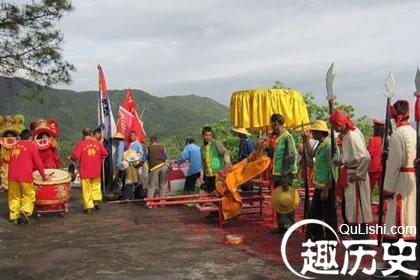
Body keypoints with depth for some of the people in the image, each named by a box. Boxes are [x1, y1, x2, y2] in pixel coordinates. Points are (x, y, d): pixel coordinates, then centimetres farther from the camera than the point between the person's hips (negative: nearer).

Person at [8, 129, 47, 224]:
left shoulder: (15, 146, 16)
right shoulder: (32, 146, 0)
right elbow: (38, 162, -2)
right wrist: (43, 175, 9)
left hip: (12, 176, 5)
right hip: (25, 176, -5)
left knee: (15, 197, 11)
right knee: (29, 196, 6)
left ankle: (15, 217, 11)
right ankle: (25, 212, -13)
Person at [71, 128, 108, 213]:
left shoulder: (81, 144, -10)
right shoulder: (98, 143, -1)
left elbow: (75, 156, -15)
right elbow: (105, 154, 1)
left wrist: (73, 157, 8)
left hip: (85, 171, -2)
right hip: (96, 170, 3)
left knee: (86, 189, 6)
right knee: (96, 186, 21)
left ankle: (88, 207, 7)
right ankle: (96, 200, 8)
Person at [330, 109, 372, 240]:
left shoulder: (352, 135, -21)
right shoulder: (348, 134, 8)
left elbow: (366, 157, -28)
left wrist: (358, 174, -20)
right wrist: (343, 162, 7)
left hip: (355, 178, -9)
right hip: (350, 175, 9)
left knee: (358, 210, -1)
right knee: (353, 210, 17)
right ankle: (358, 239, 29)